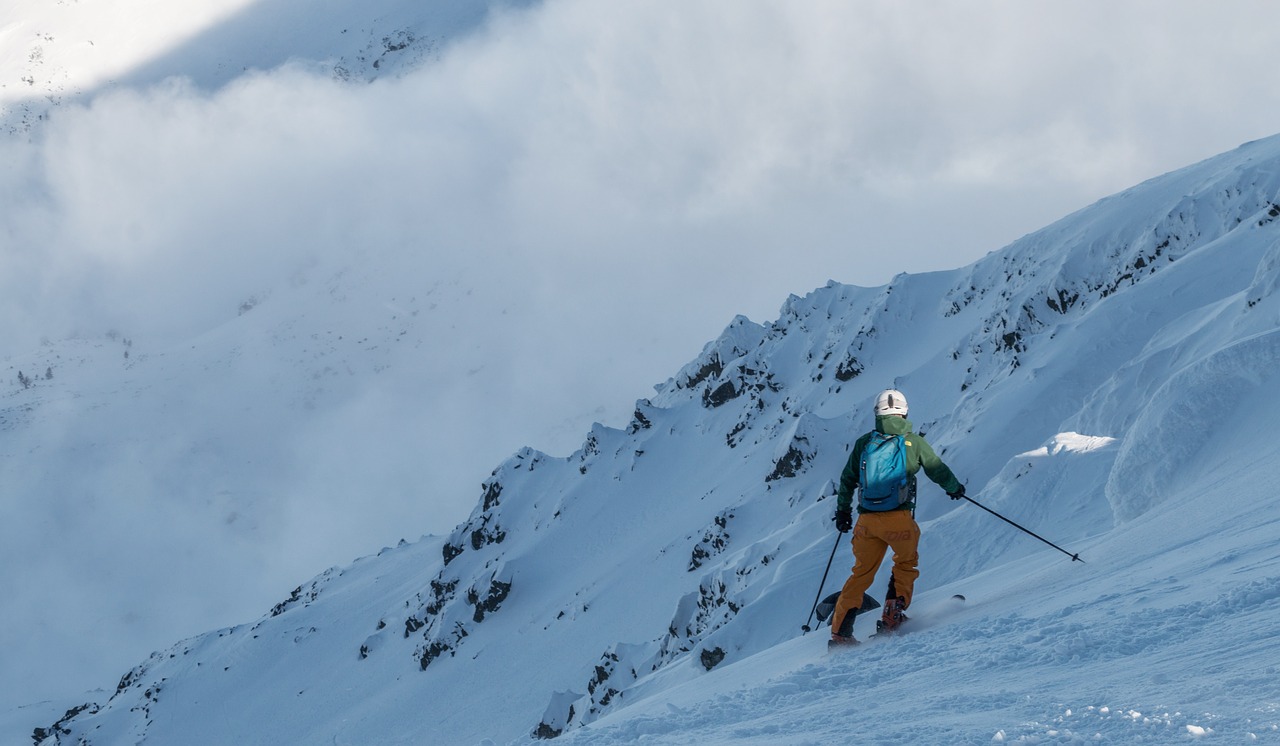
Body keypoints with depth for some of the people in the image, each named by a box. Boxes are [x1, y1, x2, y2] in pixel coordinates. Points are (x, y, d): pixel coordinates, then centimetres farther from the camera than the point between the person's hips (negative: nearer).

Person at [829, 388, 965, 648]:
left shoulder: (864, 443, 10)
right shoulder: (913, 442, 2)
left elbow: (847, 480, 15)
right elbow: (937, 469, 11)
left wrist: (843, 510, 29)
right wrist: (954, 488, 31)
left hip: (867, 520, 3)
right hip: (898, 518, -3)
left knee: (862, 573, 14)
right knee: (906, 563, 23)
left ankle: (840, 630, 7)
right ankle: (893, 614, 10)